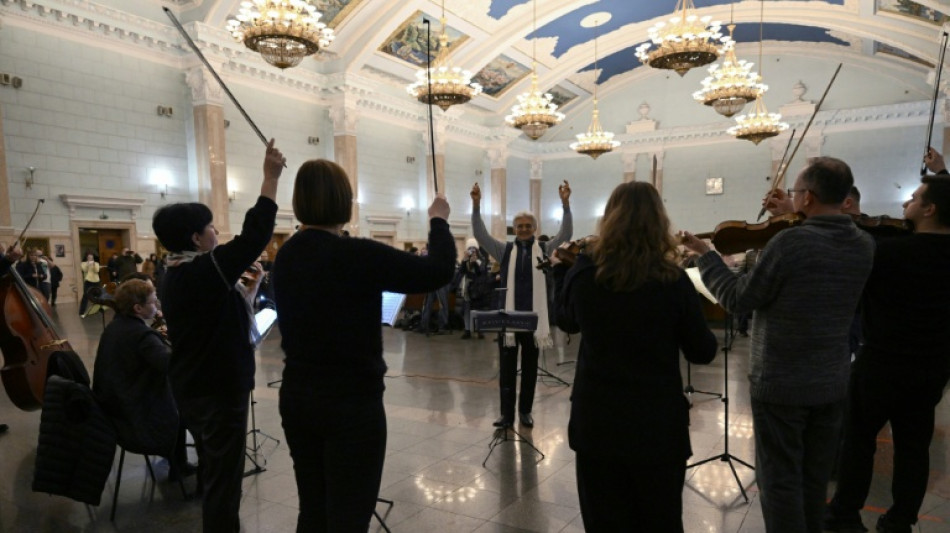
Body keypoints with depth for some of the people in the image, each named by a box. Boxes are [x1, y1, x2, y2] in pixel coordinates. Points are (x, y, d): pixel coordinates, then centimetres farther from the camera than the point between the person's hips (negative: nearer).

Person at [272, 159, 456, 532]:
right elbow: (438, 271, -18)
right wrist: (438, 220, 1)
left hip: (297, 397, 7)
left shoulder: (286, 256, 2)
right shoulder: (355, 255, -20)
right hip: (352, 403, -7)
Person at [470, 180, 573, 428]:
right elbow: (480, 234, -5)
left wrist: (565, 203, -18)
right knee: (507, 366, 6)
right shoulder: (505, 250, 4)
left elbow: (566, 233, -6)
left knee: (530, 367, 10)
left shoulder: (544, 249, 4)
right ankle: (507, 413, 14)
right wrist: (476, 205, -18)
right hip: (508, 315, 0)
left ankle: (525, 411, 23)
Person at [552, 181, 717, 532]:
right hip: (658, 425, -1)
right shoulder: (673, 281, -14)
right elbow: (703, 354, -3)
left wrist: (559, 269, 24)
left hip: (596, 423, 1)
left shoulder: (584, 272, -8)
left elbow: (566, 321, 11)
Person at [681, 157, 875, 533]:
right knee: (815, 478, 22)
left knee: (780, 478, 7)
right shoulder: (864, 246, -3)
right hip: (832, 382, 7)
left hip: (780, 383, -6)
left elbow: (737, 300, -16)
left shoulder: (789, 242, -23)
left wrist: (705, 255, -4)